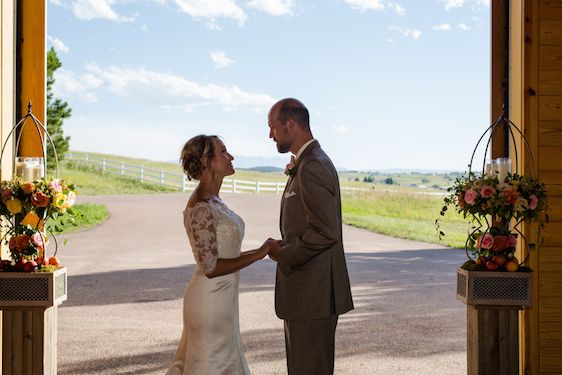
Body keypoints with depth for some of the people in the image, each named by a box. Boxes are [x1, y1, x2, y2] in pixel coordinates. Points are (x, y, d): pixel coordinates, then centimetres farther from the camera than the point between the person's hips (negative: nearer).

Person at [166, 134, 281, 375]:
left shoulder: (212, 200, 7)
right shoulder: (200, 209, -22)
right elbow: (210, 267, -23)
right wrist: (259, 253, -18)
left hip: (220, 298, 9)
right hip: (211, 300, -9)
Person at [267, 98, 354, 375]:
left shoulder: (312, 167, -18)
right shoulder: (308, 163, 15)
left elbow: (325, 233, -25)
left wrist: (284, 256, -14)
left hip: (313, 292, -11)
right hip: (307, 290, 11)